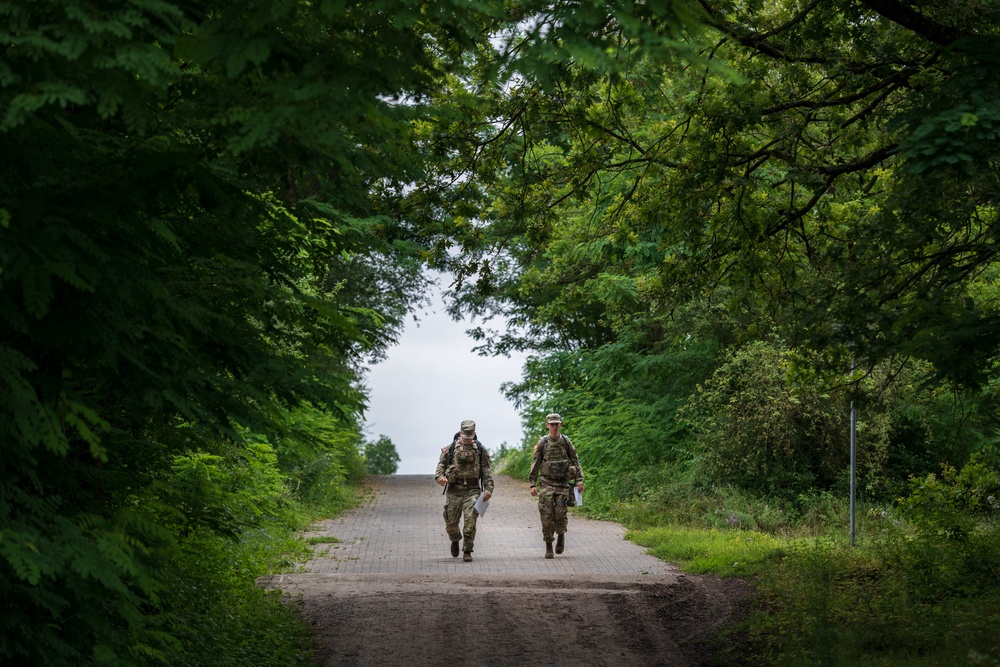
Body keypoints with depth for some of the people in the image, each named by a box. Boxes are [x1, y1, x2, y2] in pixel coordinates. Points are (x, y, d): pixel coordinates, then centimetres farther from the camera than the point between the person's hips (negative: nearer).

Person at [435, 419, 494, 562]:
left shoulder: (480, 449, 5)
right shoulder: (450, 448, 5)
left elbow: (487, 470, 5)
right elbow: (441, 464, 5)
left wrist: (488, 489, -5)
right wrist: (440, 476, -16)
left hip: (472, 490, -1)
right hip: (454, 490, 1)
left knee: (470, 520, -15)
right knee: (451, 523, 6)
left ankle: (467, 551, -6)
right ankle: (455, 540, 39)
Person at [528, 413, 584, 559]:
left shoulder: (566, 442, 3)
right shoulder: (542, 443, 1)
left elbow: (576, 461, 8)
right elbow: (535, 464, 3)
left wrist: (579, 480, -2)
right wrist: (532, 484, -3)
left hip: (562, 484, 0)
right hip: (546, 484, 0)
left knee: (560, 514, -8)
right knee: (547, 516, -7)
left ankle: (561, 536, 23)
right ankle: (548, 547, 1)